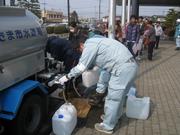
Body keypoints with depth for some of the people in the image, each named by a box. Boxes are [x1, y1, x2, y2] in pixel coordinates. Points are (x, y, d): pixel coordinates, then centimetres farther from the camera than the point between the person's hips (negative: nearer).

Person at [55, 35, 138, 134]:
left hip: (122, 68, -10)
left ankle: (107, 127, 19)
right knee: (119, 95, 25)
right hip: (130, 65, 10)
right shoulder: (96, 41, 24)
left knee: (113, 98, 3)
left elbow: (81, 67, -9)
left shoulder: (89, 45, -6)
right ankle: (116, 116, 45)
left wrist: (67, 77, 3)